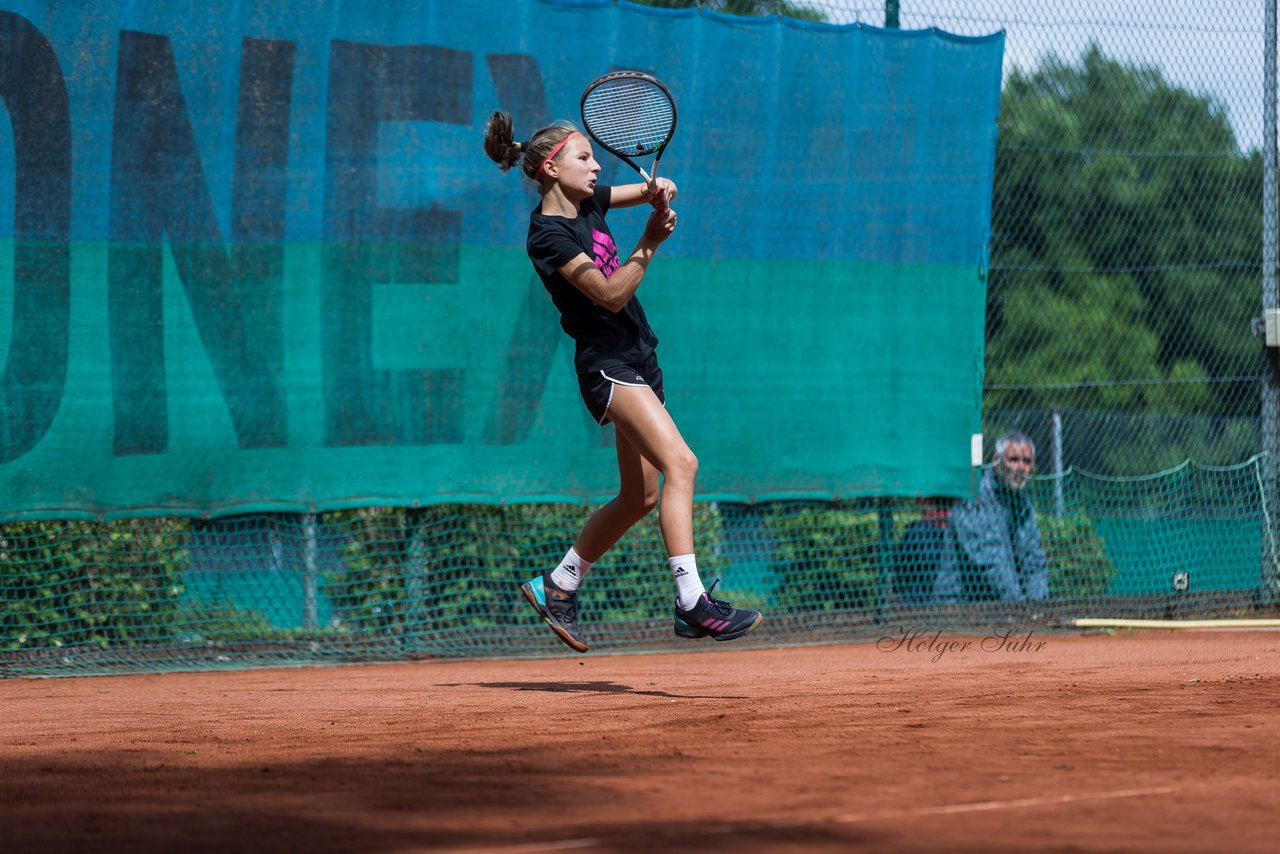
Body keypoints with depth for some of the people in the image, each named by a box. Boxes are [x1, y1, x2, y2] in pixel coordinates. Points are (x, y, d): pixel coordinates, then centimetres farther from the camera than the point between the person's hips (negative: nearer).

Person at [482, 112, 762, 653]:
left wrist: (661, 192, -4)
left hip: (638, 359, 10)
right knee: (679, 463, -25)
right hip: (606, 363, -10)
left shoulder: (586, 202, 10)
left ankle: (557, 587, 27)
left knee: (640, 495, 13)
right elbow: (611, 295, -20)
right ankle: (692, 602, -31)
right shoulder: (548, 234, -15)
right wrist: (649, 243, -26)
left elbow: (657, 192, 18)